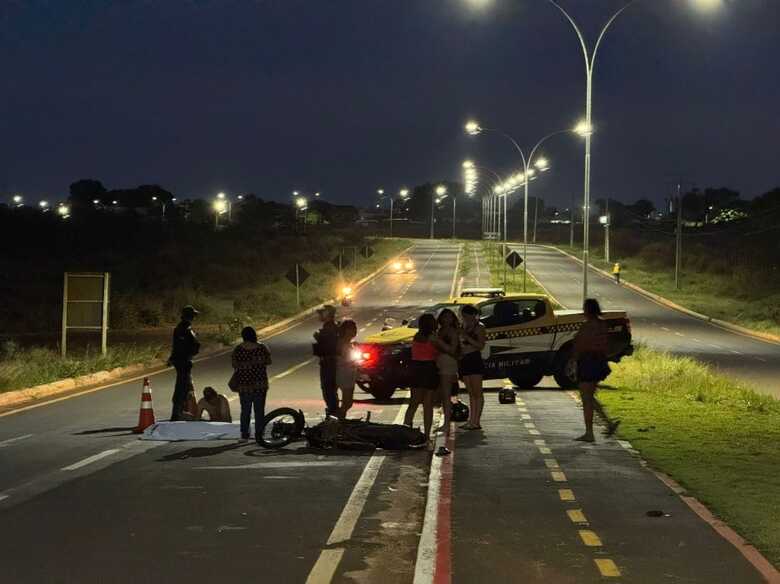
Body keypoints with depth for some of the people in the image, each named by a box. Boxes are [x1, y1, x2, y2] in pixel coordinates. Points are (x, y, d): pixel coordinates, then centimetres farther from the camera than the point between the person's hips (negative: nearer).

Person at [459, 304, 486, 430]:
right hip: (464, 361, 8)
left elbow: (481, 345, -14)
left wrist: (467, 338, -19)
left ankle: (476, 421, -9)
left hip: (475, 360, -8)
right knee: (471, 393, 9)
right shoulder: (464, 327, 17)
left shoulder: (479, 327, -4)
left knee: (477, 392, -7)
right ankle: (471, 420, 10)